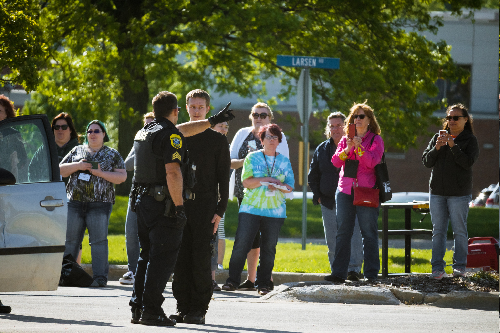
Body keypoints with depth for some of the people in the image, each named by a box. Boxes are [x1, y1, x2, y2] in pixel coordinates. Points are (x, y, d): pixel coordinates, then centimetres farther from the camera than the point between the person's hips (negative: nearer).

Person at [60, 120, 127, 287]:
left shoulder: (112, 155, 10)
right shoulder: (77, 151, 17)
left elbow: (122, 177, 1)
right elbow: (61, 170, 13)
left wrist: (100, 173, -11)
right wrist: (77, 166, -6)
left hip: (99, 204, -2)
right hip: (75, 203, 2)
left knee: (98, 240, -8)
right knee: (70, 240, 1)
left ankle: (100, 276, -7)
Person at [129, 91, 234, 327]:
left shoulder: (145, 131, 16)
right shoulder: (170, 135, -12)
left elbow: (182, 130, 31)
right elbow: (173, 173, -22)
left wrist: (213, 121, 40)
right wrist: (179, 206, -18)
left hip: (142, 199, 9)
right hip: (162, 203, -9)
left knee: (147, 256, 15)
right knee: (163, 258, -6)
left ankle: (137, 308, 13)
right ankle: (151, 311, -9)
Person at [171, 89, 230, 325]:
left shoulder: (217, 140, 6)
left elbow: (223, 178, 4)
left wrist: (220, 210, -5)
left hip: (204, 206, -3)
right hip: (179, 206, 3)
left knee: (201, 259, -6)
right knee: (181, 259, 1)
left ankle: (199, 309, -2)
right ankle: (183, 307, 6)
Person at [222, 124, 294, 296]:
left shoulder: (284, 161, 12)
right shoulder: (252, 157, 6)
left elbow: (290, 186, 7)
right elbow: (246, 182, -4)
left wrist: (278, 186, -14)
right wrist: (266, 180, -15)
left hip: (275, 211, 2)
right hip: (251, 209, -2)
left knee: (269, 248, 2)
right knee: (241, 244, -8)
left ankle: (264, 284, 10)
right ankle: (232, 281, -2)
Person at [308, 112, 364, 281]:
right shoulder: (322, 149, 14)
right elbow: (313, 176, 20)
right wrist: (318, 196, 9)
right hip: (329, 202, 4)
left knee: (354, 235, -14)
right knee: (332, 241, 5)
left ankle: (354, 269, -17)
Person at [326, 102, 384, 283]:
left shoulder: (376, 140, 5)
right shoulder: (345, 140, 16)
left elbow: (372, 162, -9)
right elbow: (336, 161, 2)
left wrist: (359, 147, -20)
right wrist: (347, 149, -14)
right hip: (345, 190, 4)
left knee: (369, 233, -4)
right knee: (343, 232, 2)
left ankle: (371, 274, -1)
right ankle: (338, 273, 2)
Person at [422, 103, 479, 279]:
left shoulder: (470, 140, 2)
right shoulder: (438, 137, 12)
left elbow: (468, 162, -12)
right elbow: (427, 161, 6)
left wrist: (453, 146, -18)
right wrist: (437, 147, -11)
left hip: (459, 193, -3)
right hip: (437, 192, 3)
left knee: (459, 231, -2)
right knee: (438, 231, 2)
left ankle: (459, 266, 6)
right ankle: (437, 268, 2)